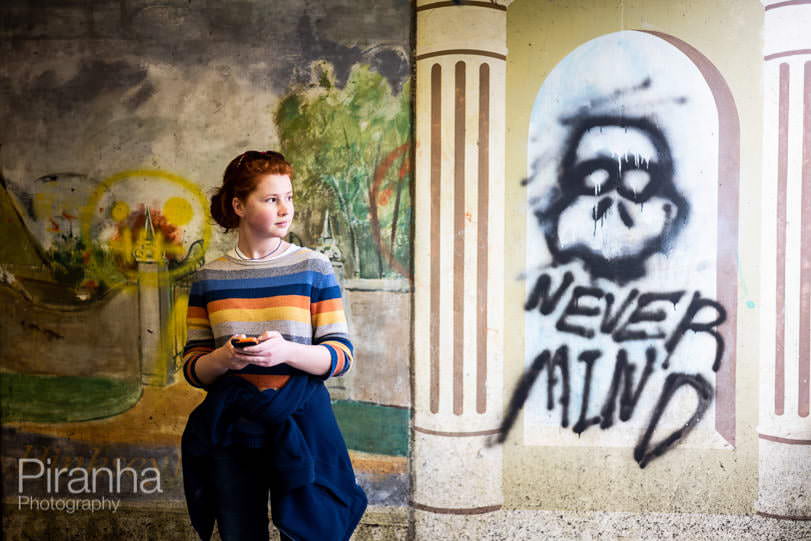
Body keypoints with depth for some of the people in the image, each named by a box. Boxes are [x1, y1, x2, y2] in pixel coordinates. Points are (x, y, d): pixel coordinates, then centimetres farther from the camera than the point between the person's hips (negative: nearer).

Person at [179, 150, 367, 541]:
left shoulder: (313, 267, -3)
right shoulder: (209, 277, 3)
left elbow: (341, 355, -6)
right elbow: (193, 368, 5)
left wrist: (287, 351, -23)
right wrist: (222, 359, -17)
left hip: (299, 425, -2)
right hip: (229, 429, 2)